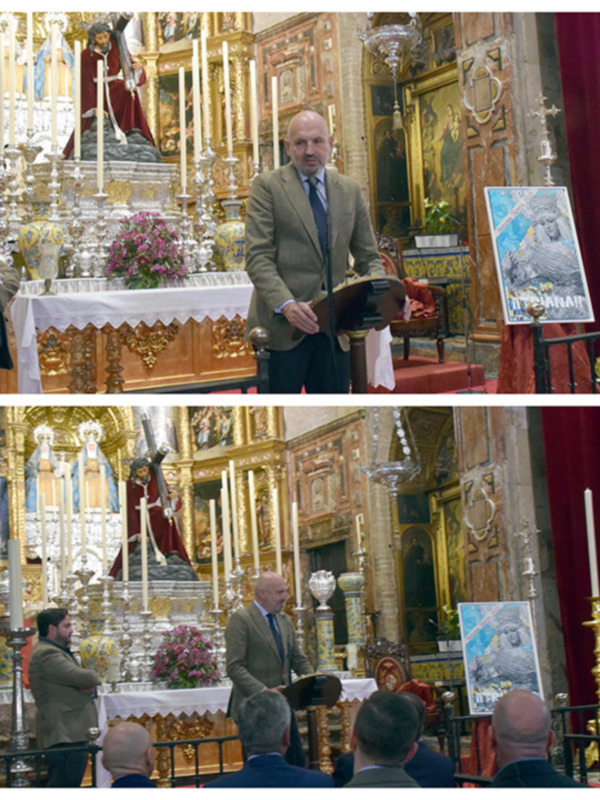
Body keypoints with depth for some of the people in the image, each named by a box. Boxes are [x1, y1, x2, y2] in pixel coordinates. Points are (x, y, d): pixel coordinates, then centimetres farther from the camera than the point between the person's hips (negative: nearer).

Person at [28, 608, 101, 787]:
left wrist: (90, 688, -4)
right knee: (64, 786, -12)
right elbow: (82, 678, -22)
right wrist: (94, 680, 1)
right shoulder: (47, 654, -14)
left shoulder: (58, 651, 21)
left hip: (71, 733, 11)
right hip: (64, 736, -11)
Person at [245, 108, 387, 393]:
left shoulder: (350, 190, 14)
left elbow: (368, 257, 17)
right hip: (282, 327, -4)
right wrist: (286, 305, -24)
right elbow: (258, 257, -8)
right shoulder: (267, 186, 0)